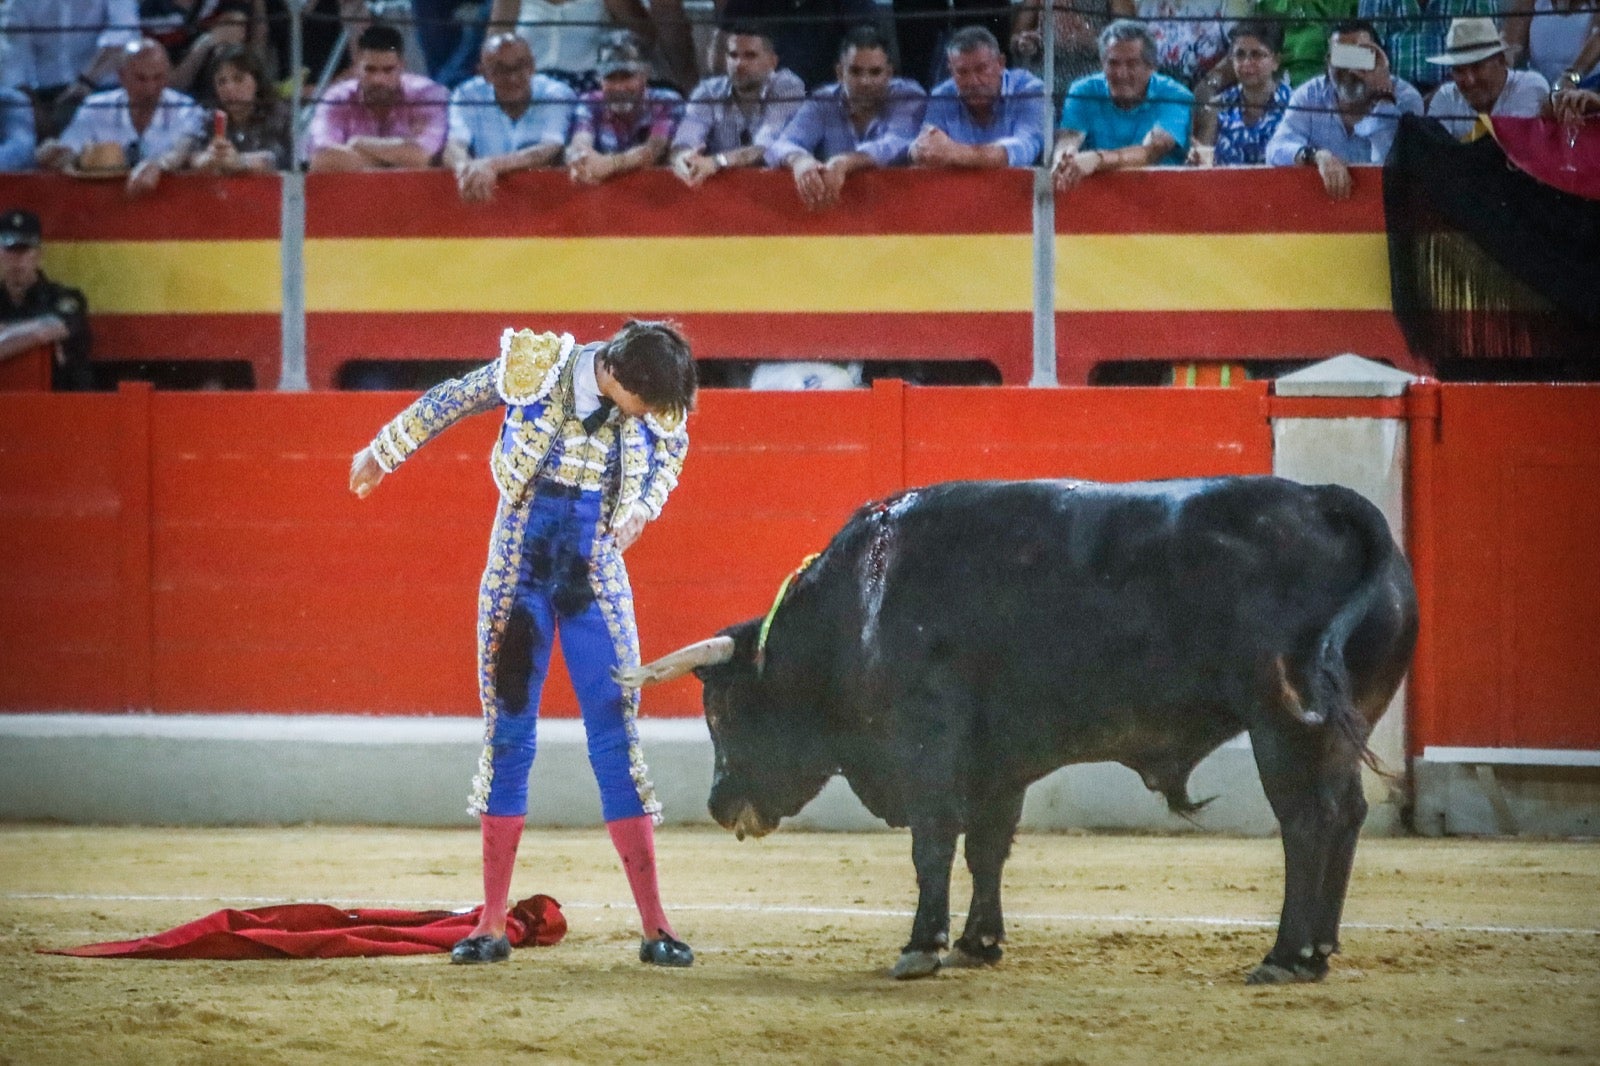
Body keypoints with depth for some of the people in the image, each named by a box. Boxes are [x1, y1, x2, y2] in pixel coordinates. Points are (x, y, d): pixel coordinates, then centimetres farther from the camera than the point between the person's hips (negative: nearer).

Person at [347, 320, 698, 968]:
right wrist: (381, 453, 15)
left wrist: (644, 505, -1)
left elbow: (670, 451, 18)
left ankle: (655, 928, -2)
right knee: (507, 740, 2)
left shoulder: (656, 409, -7)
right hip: (519, 575, -1)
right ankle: (492, 926, 8)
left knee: (618, 743, -4)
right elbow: (447, 403, 2)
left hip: (597, 584, 1)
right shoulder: (537, 369, -14)